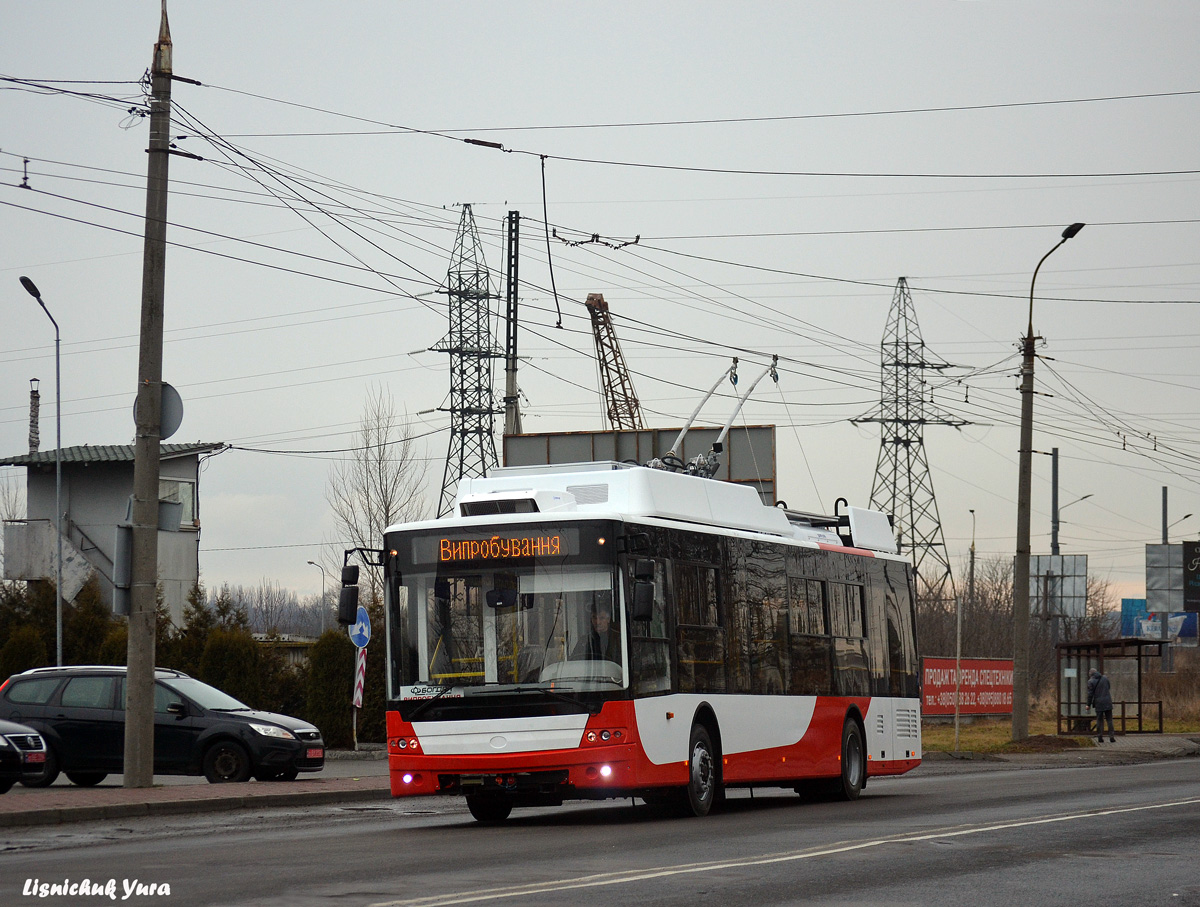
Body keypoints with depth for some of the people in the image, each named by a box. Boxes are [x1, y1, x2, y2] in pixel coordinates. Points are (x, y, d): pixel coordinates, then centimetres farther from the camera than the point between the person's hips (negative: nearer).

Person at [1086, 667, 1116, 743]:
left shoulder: (1091, 681, -6)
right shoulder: (1105, 678, 6)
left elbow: (1090, 694, -7)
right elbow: (1109, 688, 19)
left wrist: (1088, 705, 2)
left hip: (1099, 703, -3)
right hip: (1108, 702, 3)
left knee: (1099, 720, 6)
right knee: (1109, 720, 6)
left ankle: (1100, 737, 6)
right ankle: (1111, 737, 2)